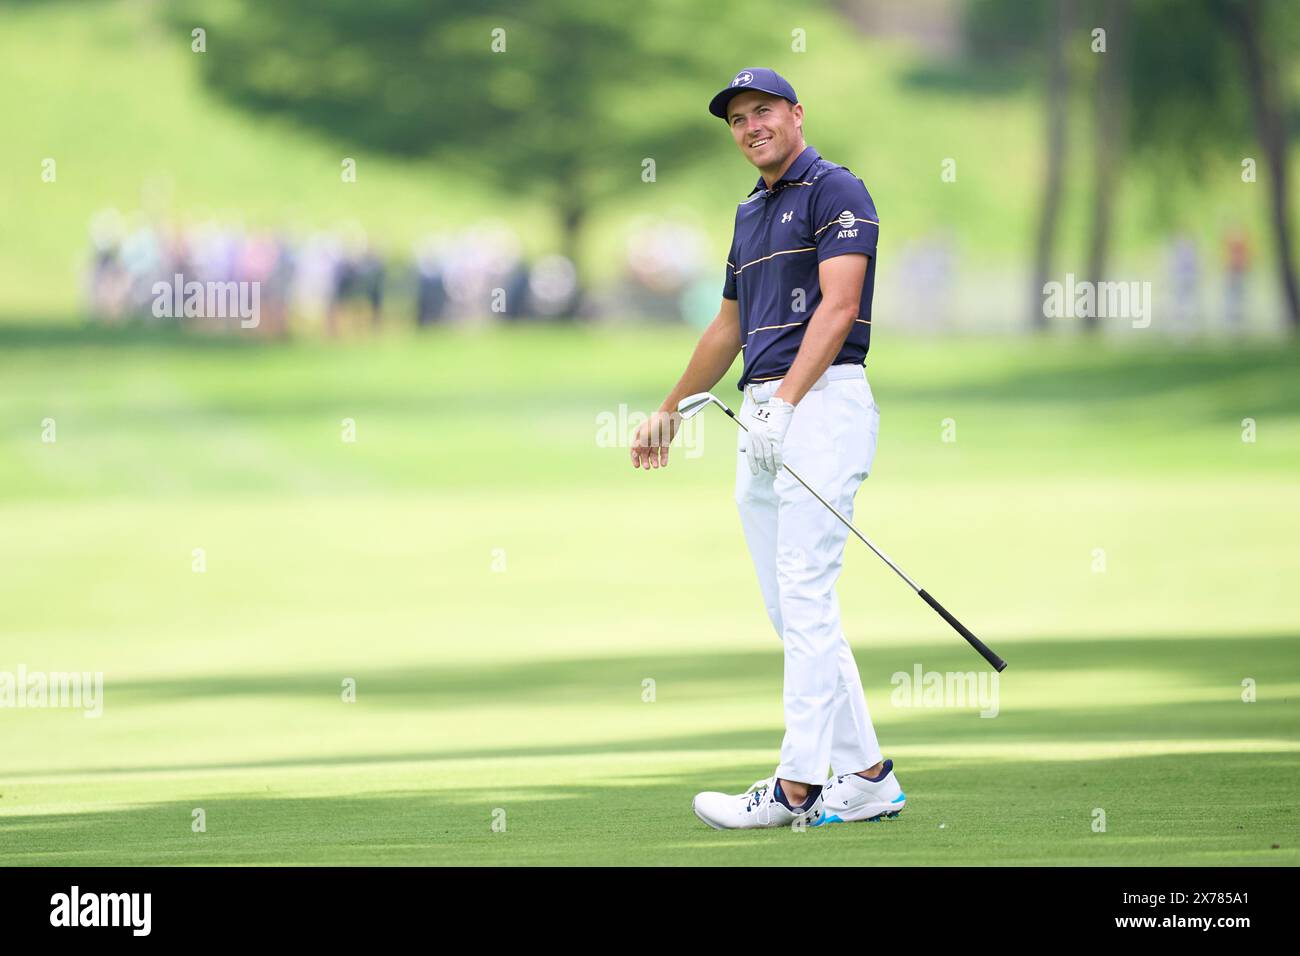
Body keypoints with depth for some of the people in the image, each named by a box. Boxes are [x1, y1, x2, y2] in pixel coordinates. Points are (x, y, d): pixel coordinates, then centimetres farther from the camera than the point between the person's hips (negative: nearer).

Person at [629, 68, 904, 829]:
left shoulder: (835, 190, -4)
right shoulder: (751, 212, 22)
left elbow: (836, 308, -15)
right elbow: (730, 327, 32)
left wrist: (784, 403, -23)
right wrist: (670, 412, 39)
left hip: (821, 402, -9)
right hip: (762, 419, 9)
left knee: (805, 599, -13)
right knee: (791, 610, 6)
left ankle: (799, 785, -15)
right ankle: (866, 775, 8)